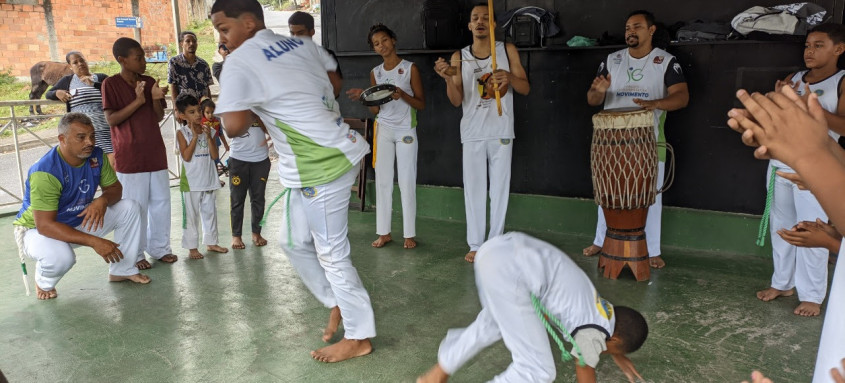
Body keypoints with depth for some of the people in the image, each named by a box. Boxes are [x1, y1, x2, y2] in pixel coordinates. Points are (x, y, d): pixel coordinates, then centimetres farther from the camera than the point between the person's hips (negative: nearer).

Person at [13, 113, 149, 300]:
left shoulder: (96, 156, -12)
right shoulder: (45, 172, -32)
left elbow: (115, 188, -1)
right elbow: (45, 225, -34)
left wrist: (103, 201, -28)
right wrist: (94, 241, -41)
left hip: (80, 221, 6)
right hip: (36, 230, -6)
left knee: (129, 208, -7)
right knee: (61, 256, -39)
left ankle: (122, 270, 8)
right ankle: (44, 283, 1)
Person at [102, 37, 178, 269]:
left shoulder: (149, 82, 8)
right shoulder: (111, 84, -6)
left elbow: (159, 117, 10)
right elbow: (111, 119, -12)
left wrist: (156, 99, -10)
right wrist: (138, 101, -20)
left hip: (155, 153, 5)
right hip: (129, 157, -5)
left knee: (161, 202, 10)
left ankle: (160, 248, 24)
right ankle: (135, 255, 13)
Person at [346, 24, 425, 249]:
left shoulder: (410, 68, -4)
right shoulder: (375, 73, 8)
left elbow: (421, 104, -4)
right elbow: (376, 110, 9)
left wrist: (403, 95, -21)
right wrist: (364, 97, -9)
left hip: (406, 130, -4)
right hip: (383, 129, 4)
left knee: (407, 183, -2)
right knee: (382, 181, 4)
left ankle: (409, 234, 7)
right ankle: (384, 232, 13)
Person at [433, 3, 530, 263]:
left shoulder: (507, 50, 0)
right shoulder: (459, 57, 0)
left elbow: (526, 89, 2)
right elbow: (457, 101, -2)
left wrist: (510, 77, -19)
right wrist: (448, 78, -21)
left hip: (501, 130, 0)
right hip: (472, 132, 0)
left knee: (500, 187, 4)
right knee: (473, 188, 2)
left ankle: (495, 243, 14)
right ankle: (475, 244, 11)